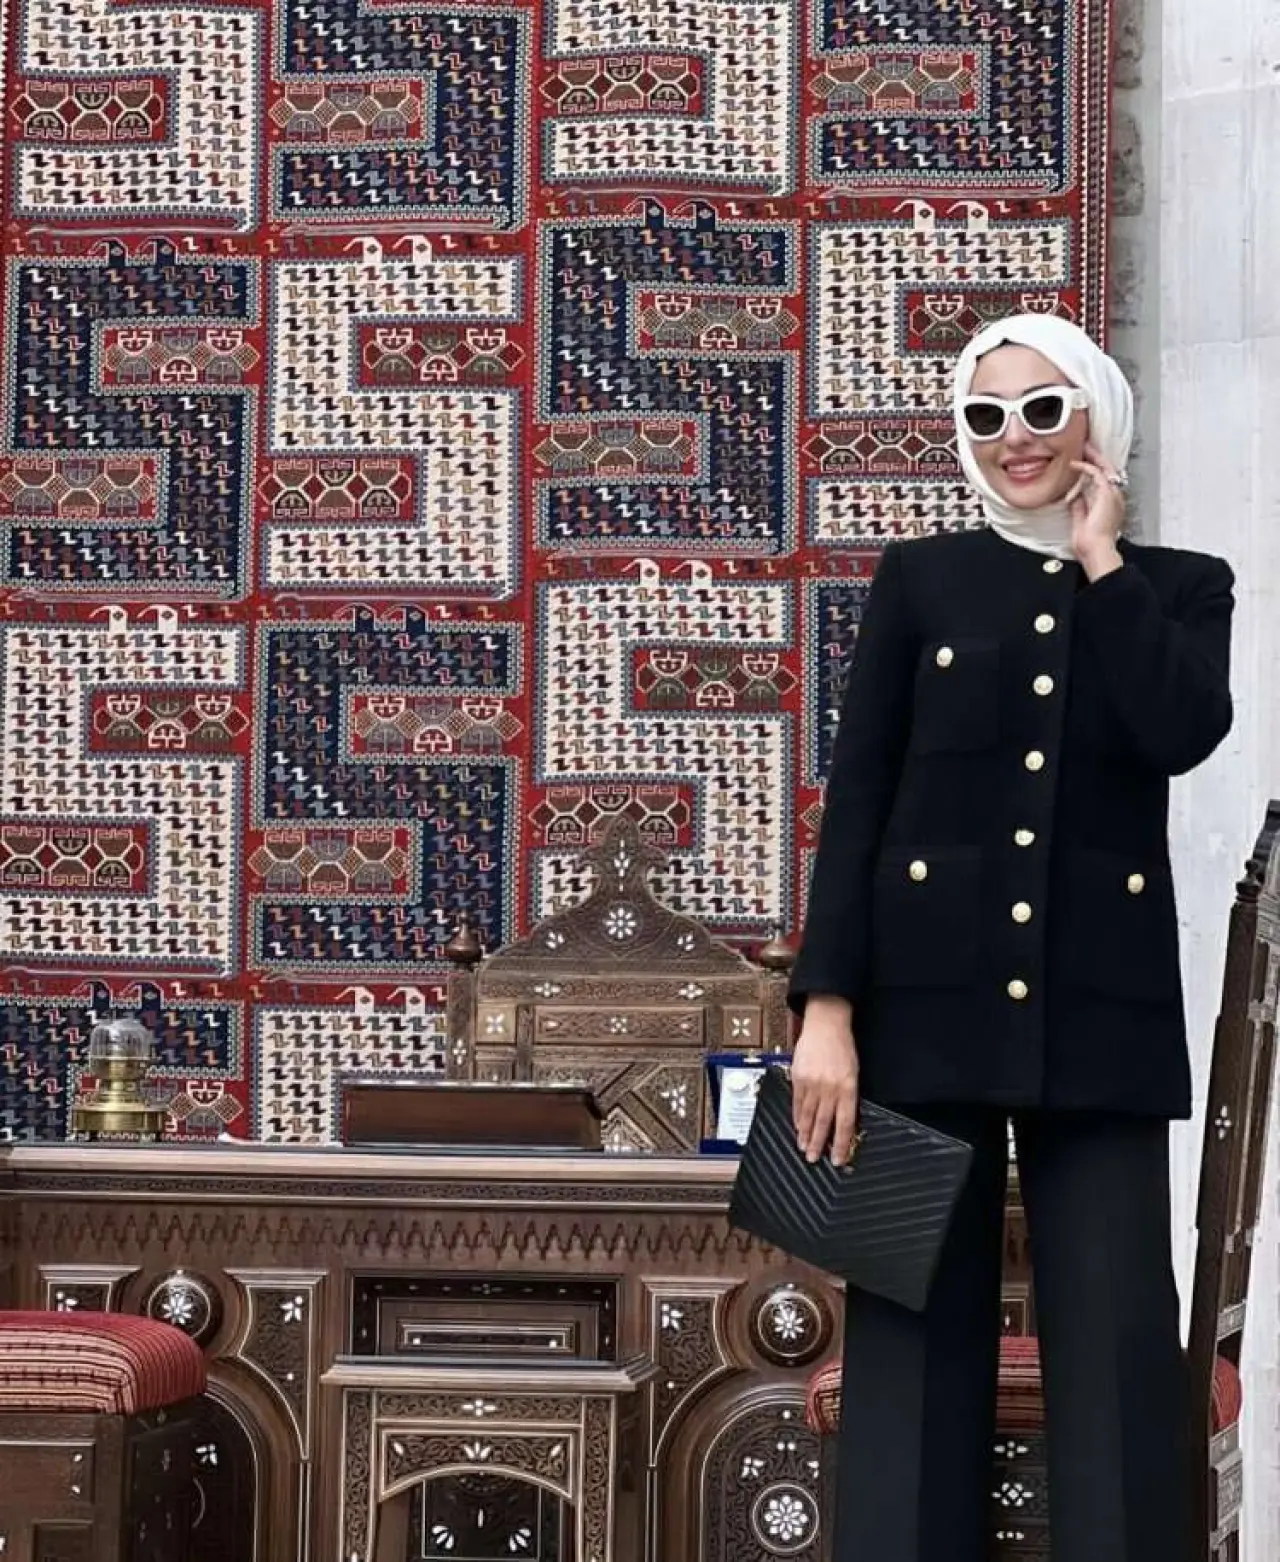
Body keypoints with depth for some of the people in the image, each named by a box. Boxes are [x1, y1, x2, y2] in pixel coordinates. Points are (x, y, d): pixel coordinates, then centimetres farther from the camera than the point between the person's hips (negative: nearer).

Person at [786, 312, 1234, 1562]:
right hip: (929, 999, 0)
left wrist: (1100, 560, -3)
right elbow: (855, 798, 3)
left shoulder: (1178, 588, 10)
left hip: (1099, 1010, 0)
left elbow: (1183, 732, -12)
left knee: (1115, 1335, -1)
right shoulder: (920, 578, 9)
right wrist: (826, 1008, -6)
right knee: (918, 1324, 2)